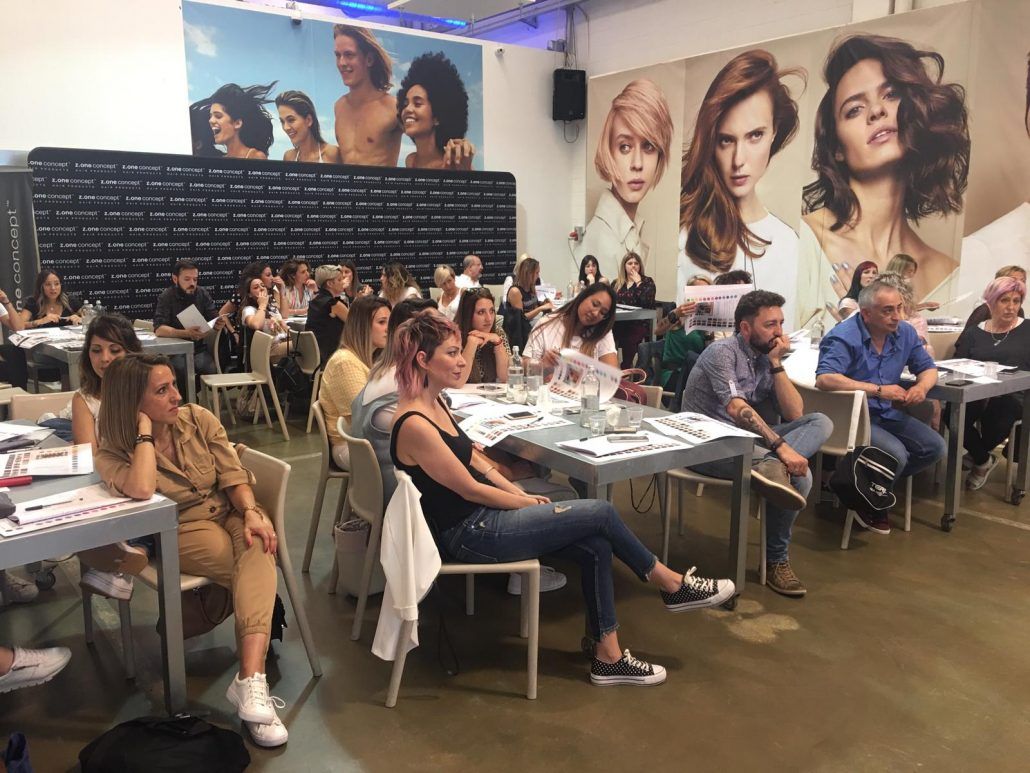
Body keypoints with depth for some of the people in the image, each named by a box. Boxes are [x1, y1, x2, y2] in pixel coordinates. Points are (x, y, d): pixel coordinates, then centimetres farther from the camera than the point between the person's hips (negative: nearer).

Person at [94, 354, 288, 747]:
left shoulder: (199, 419, 0)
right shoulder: (113, 454, -8)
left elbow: (232, 474, -2)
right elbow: (141, 489, -30)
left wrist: (251, 513, -21)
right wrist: (145, 430, -21)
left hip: (231, 511, 3)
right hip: (182, 531, -2)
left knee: (259, 551, -33)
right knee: (258, 569, -29)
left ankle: (251, 680, -44)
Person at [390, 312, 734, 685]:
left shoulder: (436, 403, 5)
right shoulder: (414, 425, -24)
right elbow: (469, 488, -18)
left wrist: (523, 495, 4)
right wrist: (529, 505, -6)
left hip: (481, 515, 9)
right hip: (466, 535, -9)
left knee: (596, 545, -3)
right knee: (601, 513, -8)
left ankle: (608, 656, 8)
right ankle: (672, 585, 14)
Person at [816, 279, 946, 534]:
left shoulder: (904, 333, 3)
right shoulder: (844, 337, -20)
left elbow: (928, 368, 15)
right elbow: (824, 378, -35)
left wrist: (922, 386, -12)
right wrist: (878, 390, -33)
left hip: (886, 413, 8)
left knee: (935, 447, -2)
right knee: (896, 454, -27)